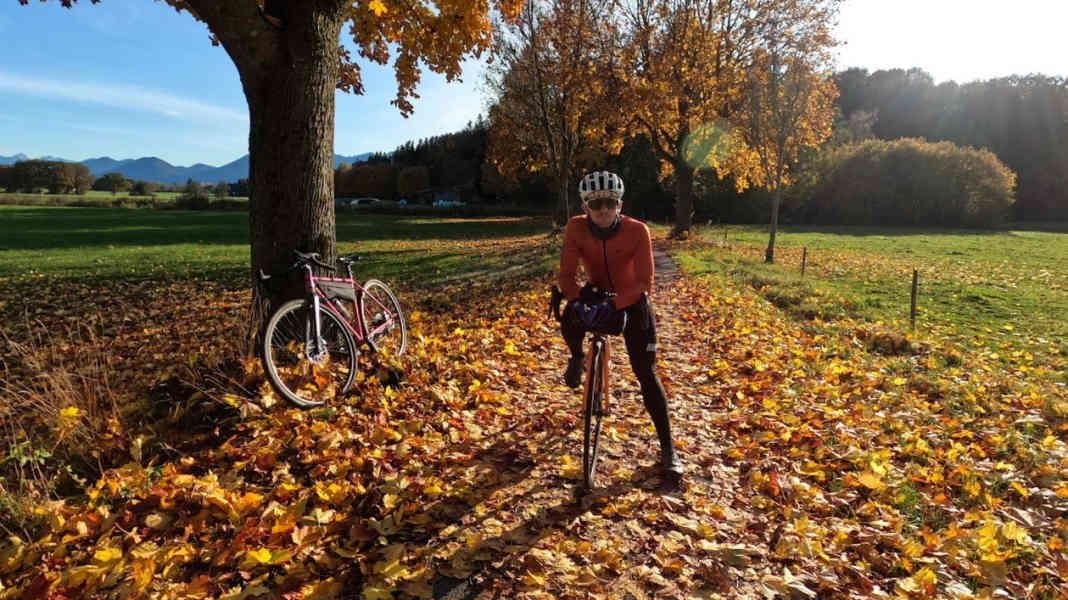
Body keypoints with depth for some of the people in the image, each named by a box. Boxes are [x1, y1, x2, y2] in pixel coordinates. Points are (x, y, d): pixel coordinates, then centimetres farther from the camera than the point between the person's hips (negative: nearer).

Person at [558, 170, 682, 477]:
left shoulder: (637, 231, -27)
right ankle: (577, 357, 4)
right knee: (569, 323, -33)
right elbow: (566, 274, -24)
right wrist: (577, 300, -44)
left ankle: (667, 446, 5)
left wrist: (613, 305, -45)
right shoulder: (576, 228, -22)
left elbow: (644, 282, -30)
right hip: (597, 293, 2)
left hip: (632, 300, -1)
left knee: (645, 372, -8)